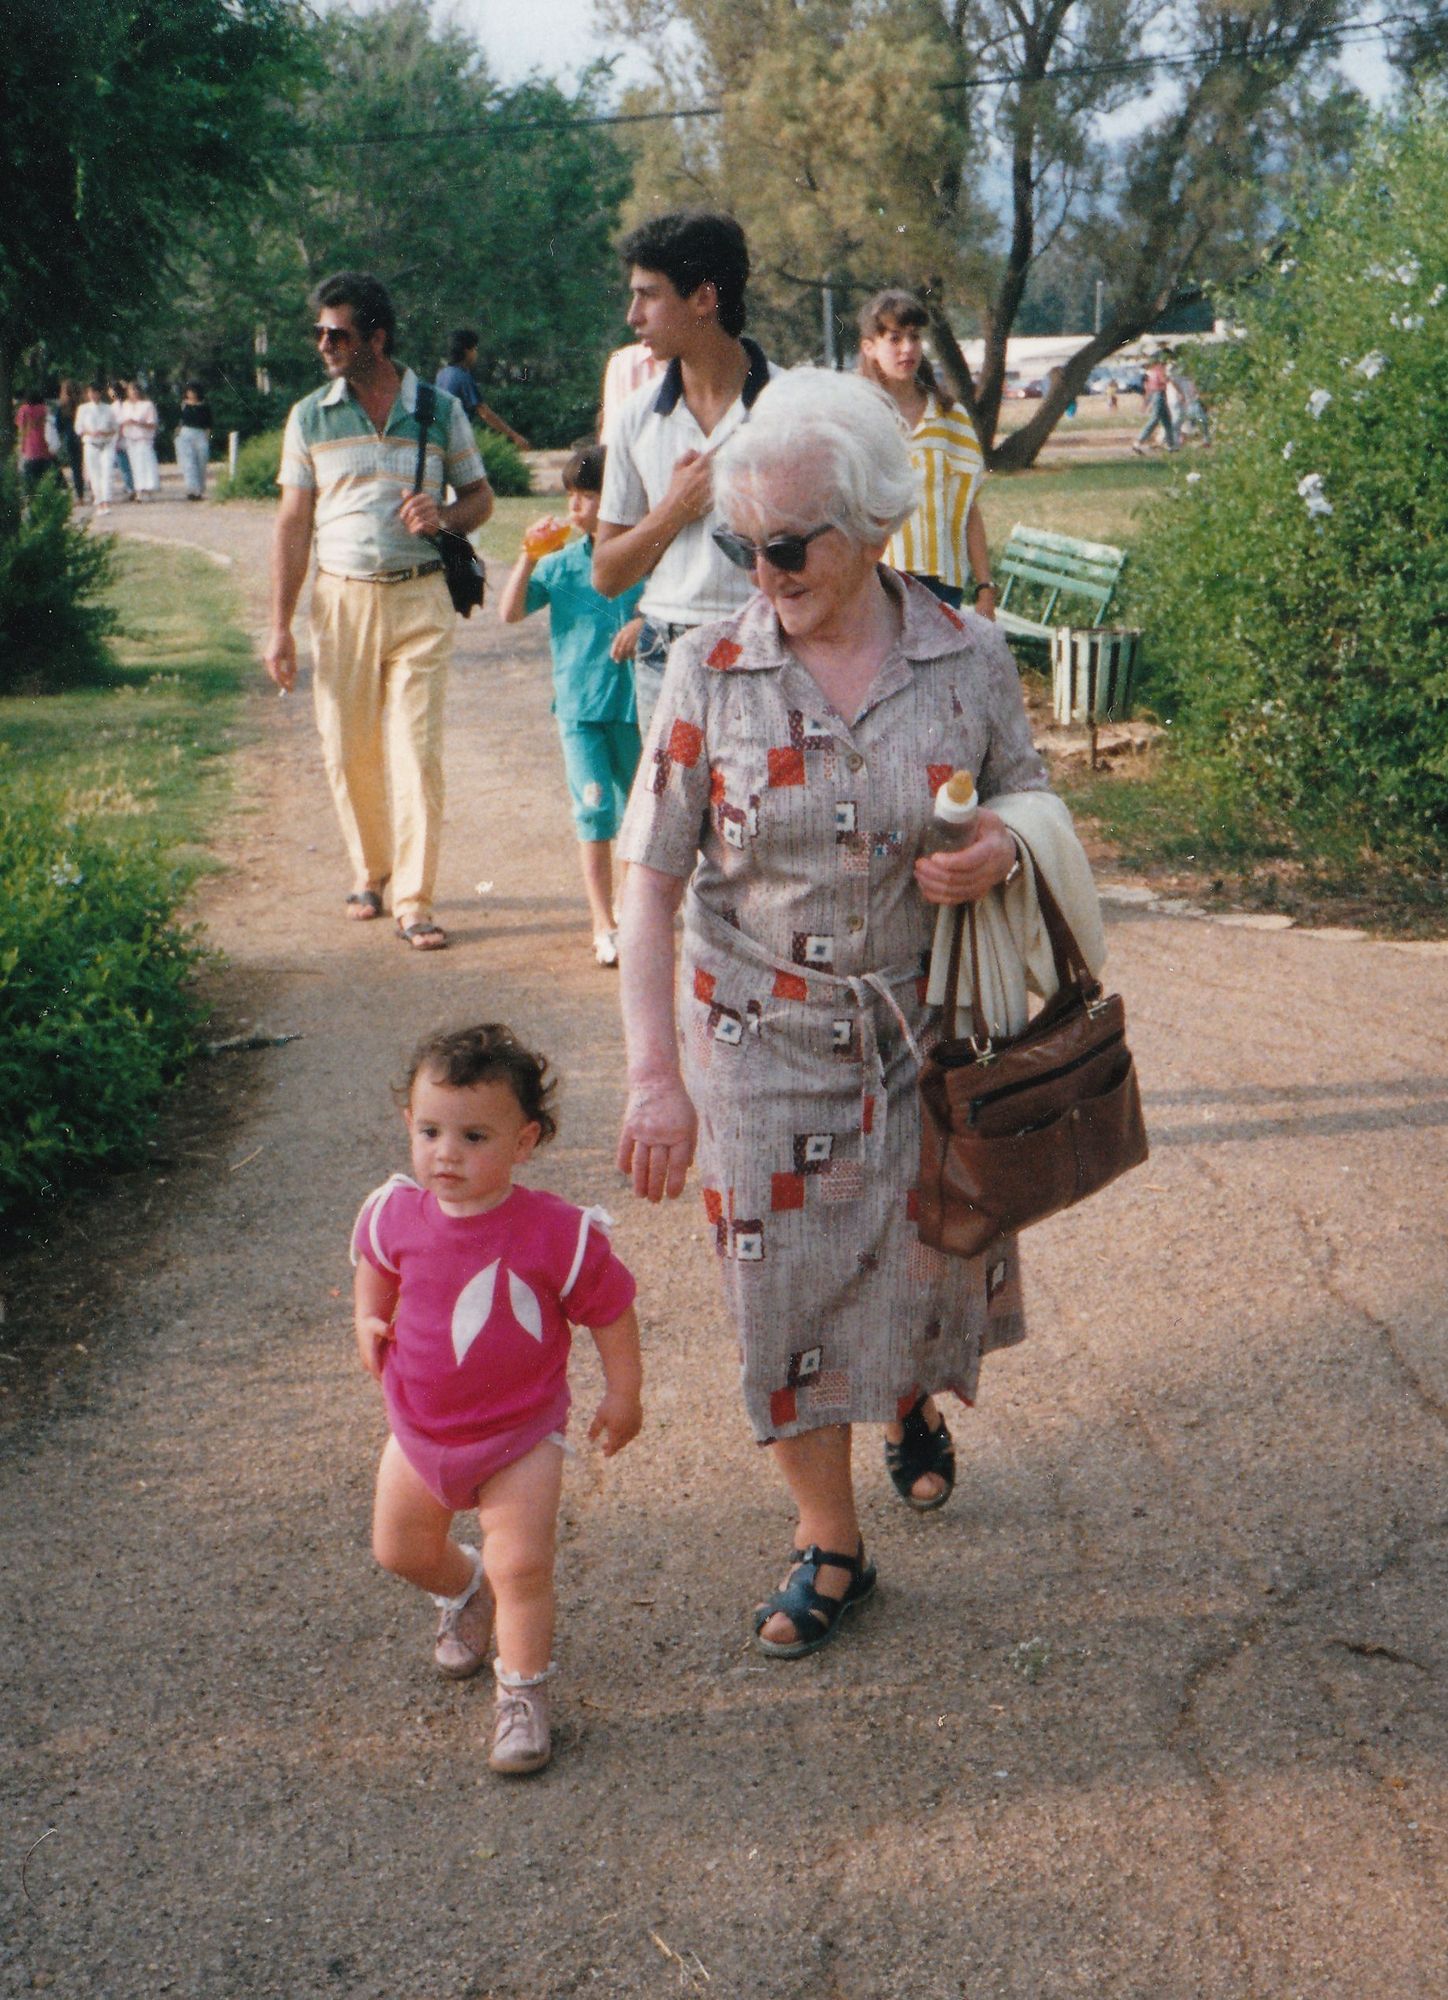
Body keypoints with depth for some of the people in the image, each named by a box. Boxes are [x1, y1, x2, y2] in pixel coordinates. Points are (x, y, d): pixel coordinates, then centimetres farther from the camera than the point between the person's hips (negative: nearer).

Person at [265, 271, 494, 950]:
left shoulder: (439, 410, 4)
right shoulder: (310, 417, 5)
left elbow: (480, 496, 12)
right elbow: (292, 524, 5)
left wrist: (444, 515, -12)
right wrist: (280, 626, 0)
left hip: (420, 600, -1)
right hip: (341, 600, 1)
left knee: (416, 751, -6)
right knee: (348, 750, 6)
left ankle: (413, 901, -1)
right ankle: (369, 871, 28)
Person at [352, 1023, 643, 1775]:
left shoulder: (558, 1234, -22)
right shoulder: (396, 1214, -12)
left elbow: (611, 1311, -7)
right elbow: (375, 1269, 14)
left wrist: (623, 1395, -1)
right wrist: (370, 1323, 1)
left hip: (520, 1435, -4)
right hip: (419, 1429, 4)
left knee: (522, 1563, -9)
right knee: (401, 1549, 19)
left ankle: (523, 1693, 11)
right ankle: (464, 1592, 52)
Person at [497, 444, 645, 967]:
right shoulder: (560, 563, 1)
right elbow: (510, 613, -1)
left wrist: (645, 622, -17)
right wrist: (528, 557, -11)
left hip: (636, 702, 0)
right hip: (579, 706, 0)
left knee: (638, 806, 14)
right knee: (594, 810, -6)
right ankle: (603, 926, -4)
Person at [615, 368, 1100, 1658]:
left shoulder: (970, 661, -9)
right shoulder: (709, 674, -11)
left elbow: (1032, 806, 7)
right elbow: (651, 881, -9)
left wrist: (999, 855, -19)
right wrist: (656, 1076, -16)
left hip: (924, 1029, 1)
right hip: (762, 1035, -1)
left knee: (928, 1256, 14)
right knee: (786, 1290, 3)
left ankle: (912, 1407, 51)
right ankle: (830, 1545, 25)